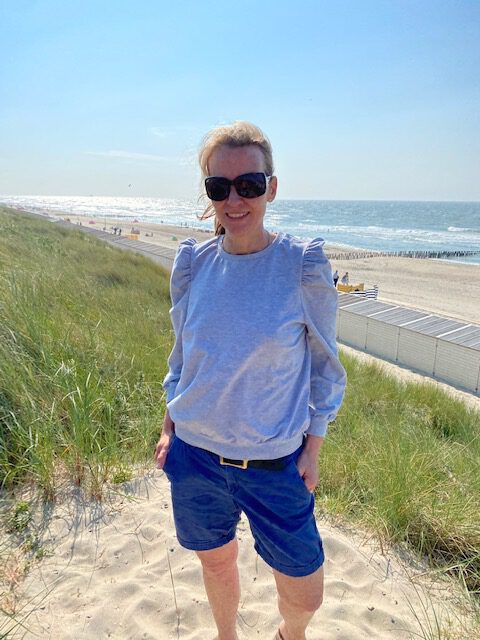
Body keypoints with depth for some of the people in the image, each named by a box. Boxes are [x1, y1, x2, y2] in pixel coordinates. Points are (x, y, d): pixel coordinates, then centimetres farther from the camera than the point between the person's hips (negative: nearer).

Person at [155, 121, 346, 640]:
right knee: (217, 563, 22)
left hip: (276, 464, -2)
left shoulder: (303, 265, -12)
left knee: (305, 597, 11)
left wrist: (312, 451, -4)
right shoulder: (192, 264, -3)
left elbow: (323, 364, -3)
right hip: (194, 455, 3)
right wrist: (168, 429, 7)